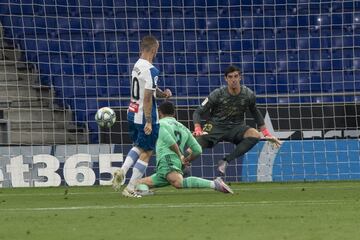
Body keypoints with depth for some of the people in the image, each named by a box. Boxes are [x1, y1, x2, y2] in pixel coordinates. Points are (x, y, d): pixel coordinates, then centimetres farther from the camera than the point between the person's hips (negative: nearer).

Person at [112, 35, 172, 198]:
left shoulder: (137, 66, 7)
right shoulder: (151, 70, -19)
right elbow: (147, 98, -22)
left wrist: (162, 94, 7)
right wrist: (149, 122, -20)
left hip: (132, 114, 8)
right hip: (144, 117, -8)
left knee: (138, 146, 27)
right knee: (146, 153, 4)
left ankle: (122, 171, 6)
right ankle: (130, 188, 3)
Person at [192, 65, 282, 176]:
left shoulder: (248, 95, -5)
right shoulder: (217, 94, -11)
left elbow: (255, 113, 15)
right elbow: (198, 112, -7)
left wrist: (266, 133, 13)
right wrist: (198, 130, -24)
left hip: (236, 128, 2)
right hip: (215, 127, -2)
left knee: (255, 135, -30)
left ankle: (226, 161, -27)